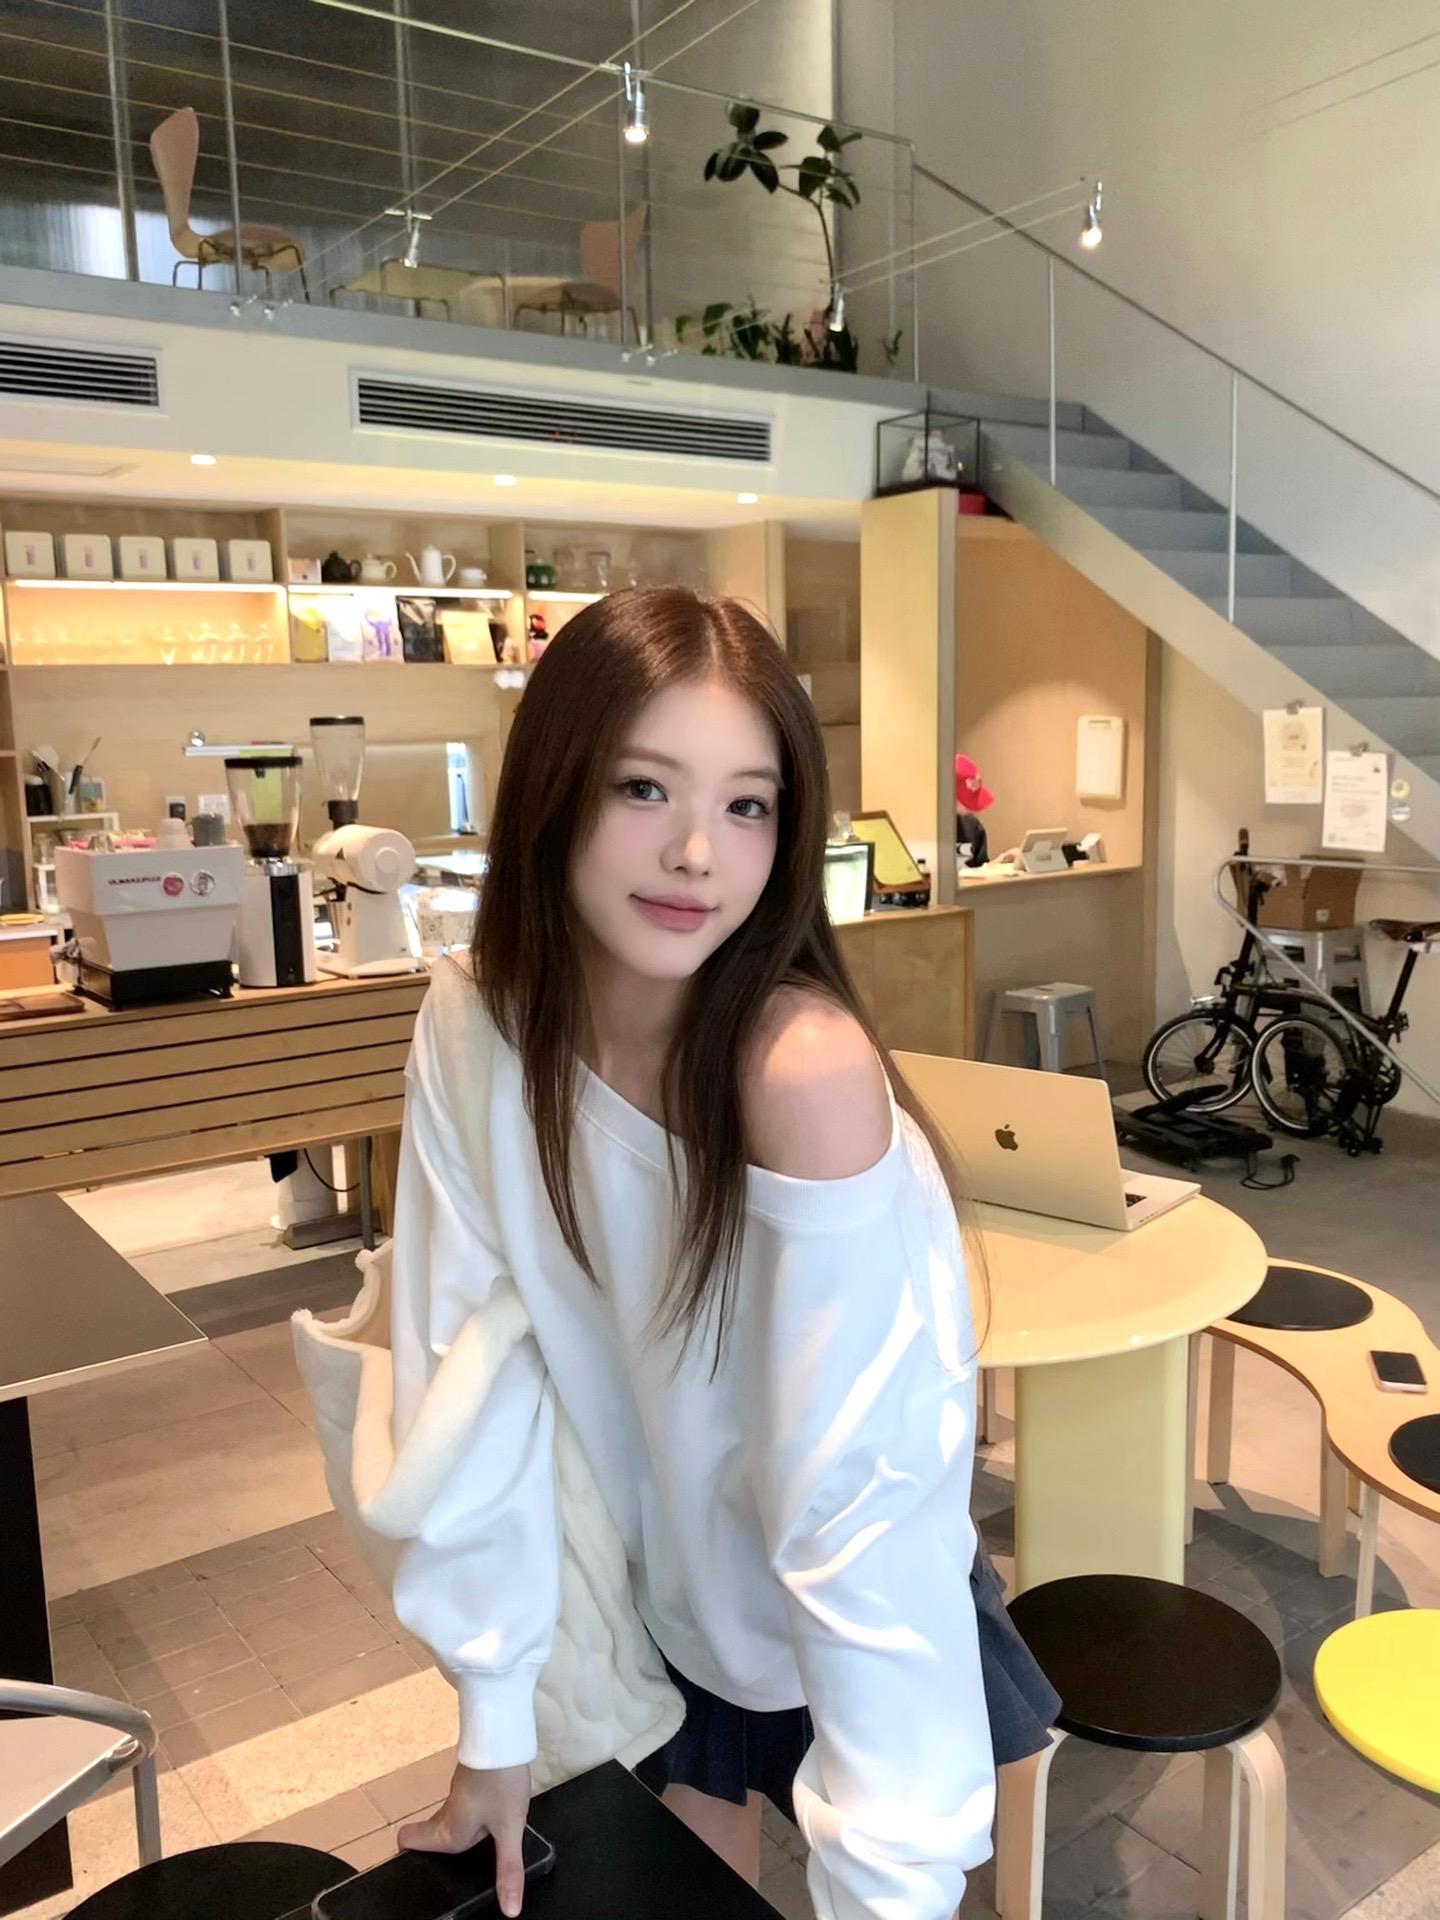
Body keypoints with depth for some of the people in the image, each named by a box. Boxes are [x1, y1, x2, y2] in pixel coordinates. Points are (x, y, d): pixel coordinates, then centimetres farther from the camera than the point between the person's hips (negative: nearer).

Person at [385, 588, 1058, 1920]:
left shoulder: (806, 1062, -33)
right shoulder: (472, 1025, -18)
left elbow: (859, 1498, -31)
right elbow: (471, 1378, -13)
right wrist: (495, 1714, -7)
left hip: (859, 1655, -3)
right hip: (659, 1608, 4)